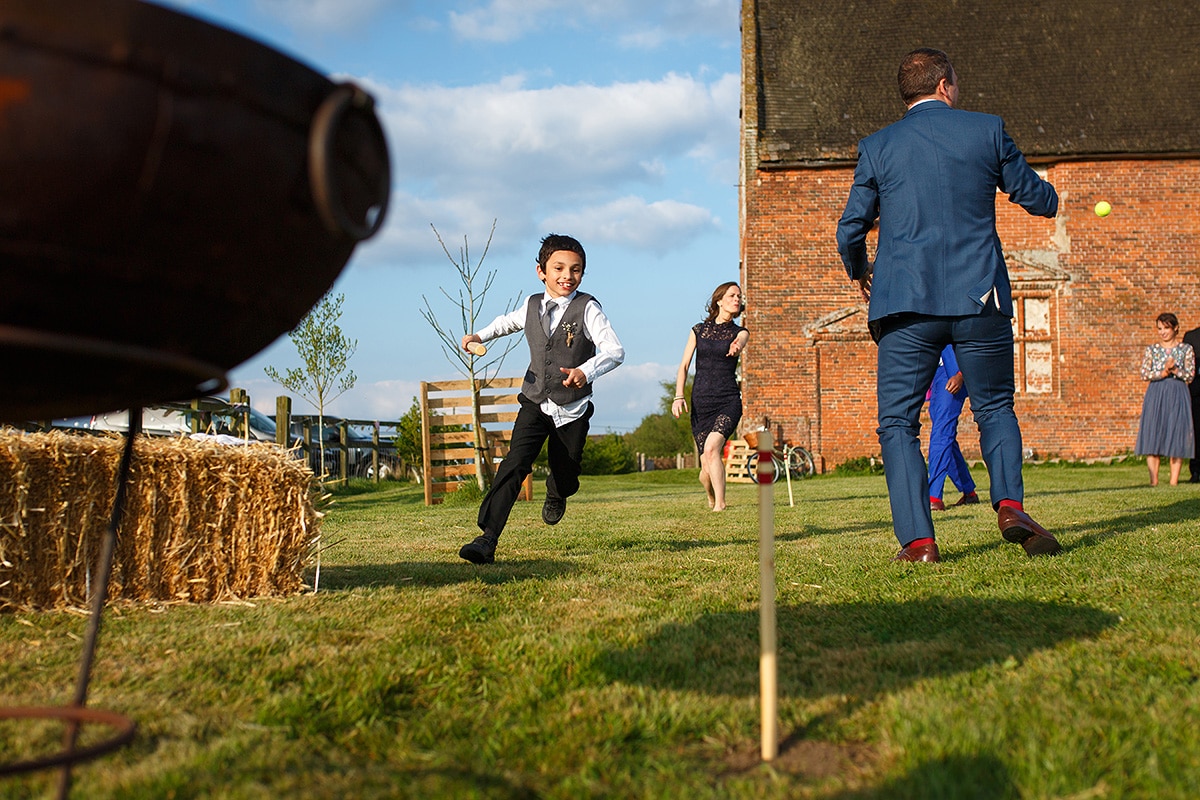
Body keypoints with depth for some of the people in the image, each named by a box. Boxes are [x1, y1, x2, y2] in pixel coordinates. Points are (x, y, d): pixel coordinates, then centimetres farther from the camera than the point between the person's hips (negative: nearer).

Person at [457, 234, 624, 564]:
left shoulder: (587, 309, -9)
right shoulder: (532, 305, 5)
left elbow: (615, 350, -21)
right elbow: (508, 321, 30)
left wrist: (587, 370, -39)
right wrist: (480, 336, 12)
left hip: (572, 409, -2)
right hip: (535, 403, 2)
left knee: (566, 473, 12)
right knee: (515, 464, -17)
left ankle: (555, 497, 53)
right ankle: (487, 539, -20)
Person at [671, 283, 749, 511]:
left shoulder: (739, 332, 7)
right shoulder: (698, 330, 10)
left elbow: (740, 344, -18)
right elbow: (684, 366, 7)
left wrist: (736, 348, -43)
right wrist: (678, 396, -8)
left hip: (728, 401, -1)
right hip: (701, 402, 1)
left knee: (711, 447, -27)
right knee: (707, 467, -1)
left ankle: (720, 503, -24)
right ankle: (711, 499, 30)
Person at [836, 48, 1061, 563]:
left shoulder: (876, 147, 6)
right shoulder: (986, 130, 6)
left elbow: (850, 230, 6)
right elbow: (1036, 198, 14)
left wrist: (859, 274, 27)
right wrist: (1050, 198, 38)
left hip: (906, 304, -1)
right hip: (980, 299, 1)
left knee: (898, 423, 4)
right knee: (995, 408, 17)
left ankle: (917, 539, -8)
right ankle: (1010, 504, -5)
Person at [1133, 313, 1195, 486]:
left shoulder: (1186, 349, 8)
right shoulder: (1151, 350, 9)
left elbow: (1190, 375, 1)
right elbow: (1144, 374, -1)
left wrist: (1174, 369, -14)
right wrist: (1162, 373, -15)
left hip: (1177, 394, -1)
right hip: (1155, 394, 1)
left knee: (1176, 435, -3)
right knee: (1153, 434, -5)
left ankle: (1174, 480, 1)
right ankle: (1154, 480, -4)